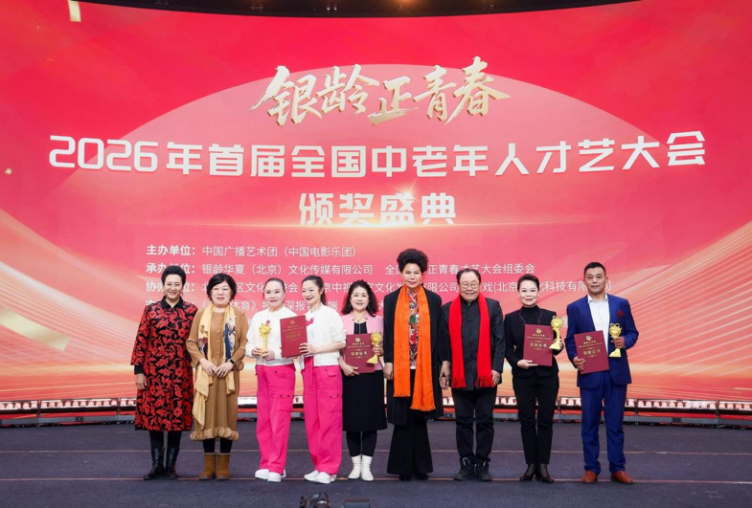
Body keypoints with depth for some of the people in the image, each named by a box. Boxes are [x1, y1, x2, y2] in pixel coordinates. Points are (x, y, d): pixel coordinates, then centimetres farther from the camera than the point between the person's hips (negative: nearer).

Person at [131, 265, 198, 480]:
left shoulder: (192, 311, 3)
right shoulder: (151, 310, 1)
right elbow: (141, 341, 1)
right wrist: (138, 370, -3)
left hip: (180, 373, 0)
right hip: (153, 372, 0)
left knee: (177, 416, 4)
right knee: (153, 415, 4)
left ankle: (171, 465, 17)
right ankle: (156, 464, 17)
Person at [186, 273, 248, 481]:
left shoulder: (239, 315, 4)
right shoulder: (201, 314, 8)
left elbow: (245, 343, -2)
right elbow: (191, 342, 5)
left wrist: (231, 362, -13)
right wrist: (202, 361, -10)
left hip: (228, 373, -1)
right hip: (206, 372, 1)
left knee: (227, 415, 1)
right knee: (206, 416, 4)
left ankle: (223, 465, 11)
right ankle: (209, 465, 14)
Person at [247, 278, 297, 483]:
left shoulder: (291, 317, -9)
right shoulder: (257, 317, 10)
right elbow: (249, 342, 10)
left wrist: (275, 354, -24)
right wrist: (252, 350, -11)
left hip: (283, 372, -6)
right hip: (262, 371, 6)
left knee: (279, 420, -2)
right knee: (263, 420, 10)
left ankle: (276, 467, 6)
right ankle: (266, 464, 22)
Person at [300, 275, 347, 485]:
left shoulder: (330, 314, -3)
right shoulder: (304, 317, 14)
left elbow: (341, 342, -8)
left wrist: (316, 349, -15)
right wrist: (298, 349, -4)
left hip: (328, 369, -6)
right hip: (309, 370, 6)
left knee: (329, 419, -4)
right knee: (312, 419, 7)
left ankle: (329, 468, 2)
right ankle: (319, 465, 16)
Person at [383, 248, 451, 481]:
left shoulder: (433, 299, 4)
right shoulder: (391, 300, 4)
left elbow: (440, 332, 4)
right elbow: (387, 333, 3)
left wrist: (445, 361, 0)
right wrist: (387, 362, -3)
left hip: (425, 366, 0)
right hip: (400, 367, 0)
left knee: (419, 416, 6)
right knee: (403, 417, 4)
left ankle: (419, 466, 17)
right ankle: (404, 467, 14)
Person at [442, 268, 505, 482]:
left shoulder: (493, 306, 4)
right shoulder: (448, 309, 6)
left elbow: (500, 340, 1)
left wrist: (497, 368, -7)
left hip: (486, 374, -1)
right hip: (459, 375, 1)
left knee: (485, 421, 6)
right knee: (463, 421, 8)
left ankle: (482, 464, 16)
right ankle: (466, 464, 17)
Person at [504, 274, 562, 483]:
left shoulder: (549, 316, 3)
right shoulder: (511, 318, 3)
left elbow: (556, 345, 4)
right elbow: (507, 348, 3)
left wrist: (557, 347, -18)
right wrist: (517, 362, -14)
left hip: (547, 375, 0)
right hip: (522, 376, 0)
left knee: (545, 420, 2)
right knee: (527, 420, 4)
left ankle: (543, 466, 11)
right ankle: (531, 465, 14)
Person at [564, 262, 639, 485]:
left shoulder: (621, 304, 6)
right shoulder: (575, 308, 3)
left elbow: (632, 333, 8)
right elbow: (570, 339, 3)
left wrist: (625, 341, -13)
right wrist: (574, 358, -15)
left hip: (616, 372, 1)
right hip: (589, 373, 0)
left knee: (615, 422, 7)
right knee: (590, 423, 5)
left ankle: (618, 468, 16)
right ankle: (591, 468, 15)